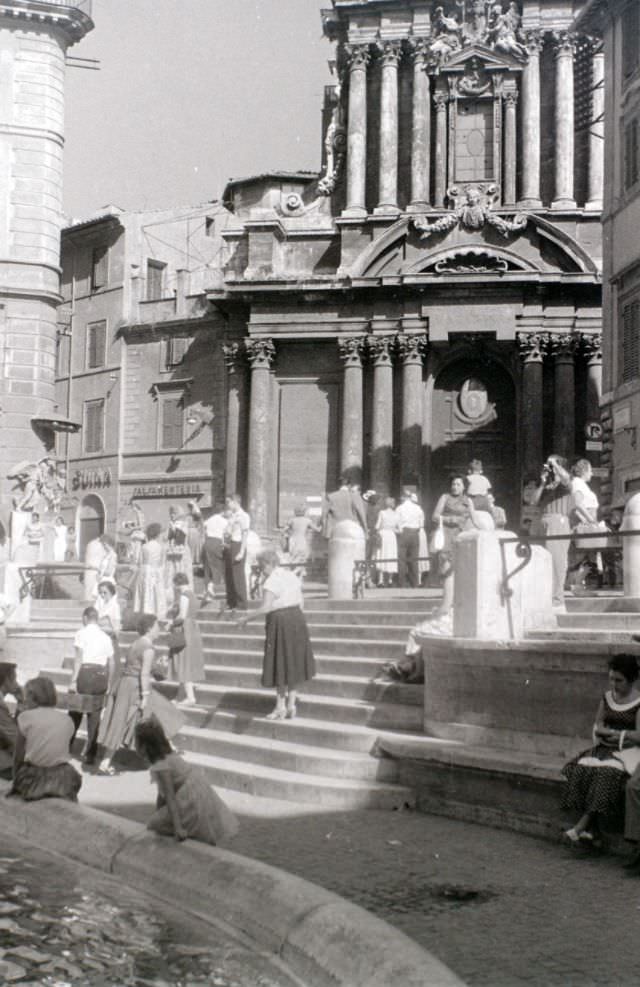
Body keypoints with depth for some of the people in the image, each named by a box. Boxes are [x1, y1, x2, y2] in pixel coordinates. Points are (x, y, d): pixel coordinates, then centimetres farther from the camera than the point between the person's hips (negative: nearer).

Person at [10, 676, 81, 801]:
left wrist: (15, 784, 10)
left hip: (34, 777, -3)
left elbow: (18, 758, -1)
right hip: (62, 779, 3)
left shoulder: (26, 717, -3)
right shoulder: (66, 720, 6)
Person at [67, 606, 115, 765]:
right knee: (95, 716, 8)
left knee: (75, 713, 6)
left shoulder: (82, 633, -2)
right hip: (101, 676, 4)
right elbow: (112, 663, 10)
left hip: (85, 673, -4)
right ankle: (90, 754, 9)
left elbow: (79, 658, -12)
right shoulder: (105, 637, 12)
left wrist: (73, 680, -14)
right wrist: (109, 683, 18)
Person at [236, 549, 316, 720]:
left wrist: (246, 618, -10)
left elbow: (265, 609, -20)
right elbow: (300, 604, 10)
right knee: (292, 663, 14)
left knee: (281, 664, 4)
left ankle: (281, 707, 12)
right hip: (297, 621, 7)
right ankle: (291, 705, 16)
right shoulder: (292, 576, 8)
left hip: (280, 624, -7)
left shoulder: (272, 581, -16)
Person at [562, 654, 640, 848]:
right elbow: (598, 724, 19)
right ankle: (592, 831, -26)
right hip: (606, 748, 5)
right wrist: (600, 731, -3)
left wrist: (613, 733, -12)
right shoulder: (607, 698, 13)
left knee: (607, 773, -35)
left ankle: (580, 826, -31)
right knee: (583, 768, -25)